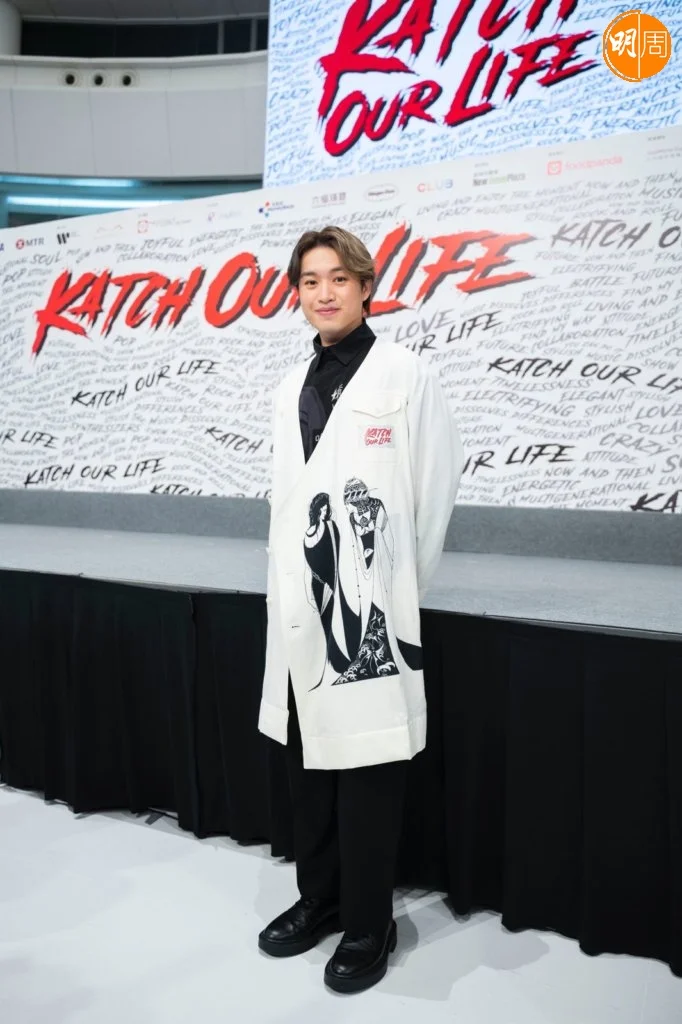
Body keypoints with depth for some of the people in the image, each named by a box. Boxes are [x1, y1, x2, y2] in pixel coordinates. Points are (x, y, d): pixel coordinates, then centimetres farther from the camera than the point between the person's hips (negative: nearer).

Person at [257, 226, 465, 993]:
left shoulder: (405, 377, -8)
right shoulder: (291, 388, 11)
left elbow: (436, 484, -3)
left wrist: (404, 583, 4)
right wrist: (293, 584, 12)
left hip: (370, 612, -6)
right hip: (298, 608, 6)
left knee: (367, 771, 5)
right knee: (306, 763, 17)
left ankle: (368, 926, 24)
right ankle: (319, 900, 36)